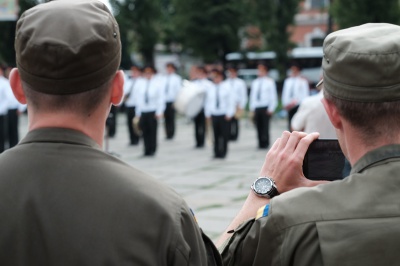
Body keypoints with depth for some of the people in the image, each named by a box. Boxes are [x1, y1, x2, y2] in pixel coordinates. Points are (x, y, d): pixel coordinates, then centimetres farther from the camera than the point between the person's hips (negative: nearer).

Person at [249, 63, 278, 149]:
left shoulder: (270, 82, 1)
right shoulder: (254, 82, 14)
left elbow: (273, 96, -1)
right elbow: (252, 96, 17)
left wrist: (271, 109, -8)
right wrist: (252, 108, 10)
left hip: (265, 108, -4)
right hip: (256, 108, 4)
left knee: (265, 126, -8)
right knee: (259, 127, 3)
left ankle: (265, 144, -2)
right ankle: (260, 143, 7)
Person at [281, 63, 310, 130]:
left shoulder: (303, 81, 0)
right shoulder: (288, 80, 16)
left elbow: (305, 94, -5)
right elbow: (285, 93, 16)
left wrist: (295, 101, -10)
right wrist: (286, 104, 4)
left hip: (298, 106, -5)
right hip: (289, 107, 5)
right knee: (290, 125, 4)